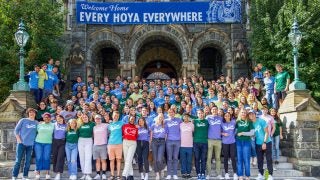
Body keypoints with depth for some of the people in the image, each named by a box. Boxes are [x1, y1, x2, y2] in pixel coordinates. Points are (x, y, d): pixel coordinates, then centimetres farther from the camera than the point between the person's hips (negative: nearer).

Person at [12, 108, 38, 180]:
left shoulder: (36, 123, 8)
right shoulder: (23, 120, 2)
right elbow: (16, 130, 1)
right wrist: (18, 139, -7)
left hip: (30, 144, 3)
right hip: (21, 143, -3)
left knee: (28, 161, 6)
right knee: (18, 160, -3)